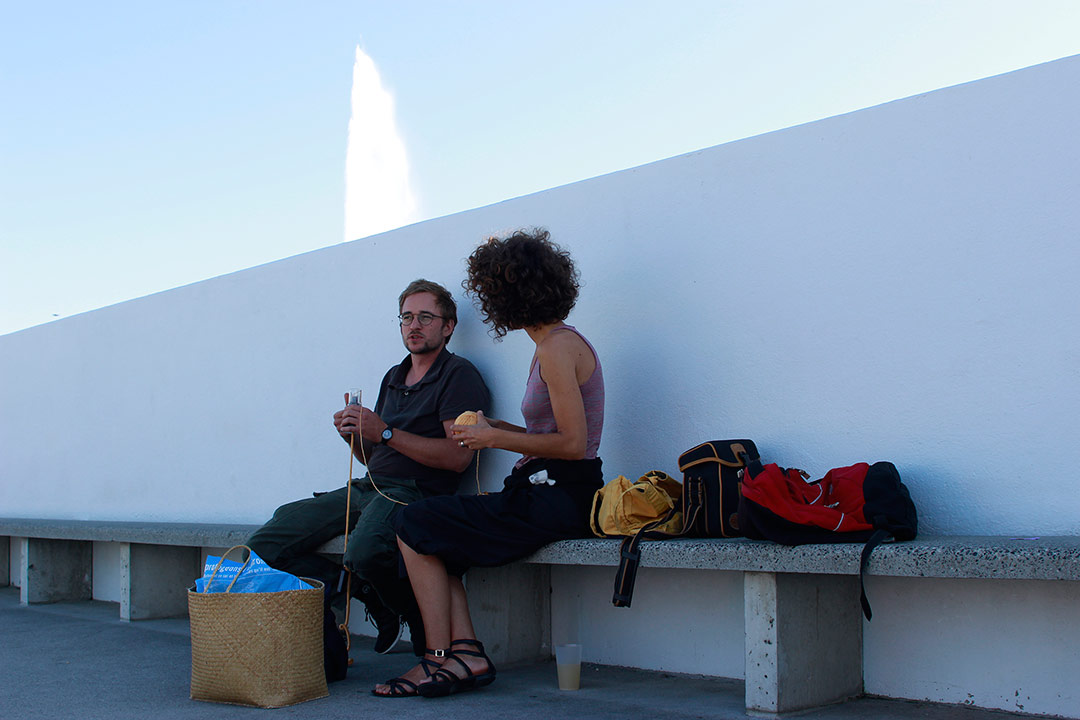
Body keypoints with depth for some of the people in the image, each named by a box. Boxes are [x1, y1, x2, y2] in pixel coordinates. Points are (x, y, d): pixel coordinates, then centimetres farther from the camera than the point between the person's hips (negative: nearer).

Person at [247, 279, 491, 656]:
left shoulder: (459, 374, -1)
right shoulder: (394, 377, 24)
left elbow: (458, 457, -14)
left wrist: (386, 433, -14)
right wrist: (354, 436, 2)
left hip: (414, 490, -8)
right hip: (367, 486, 8)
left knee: (364, 552, -39)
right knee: (265, 544, -7)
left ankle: (412, 609, -7)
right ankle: (367, 594, -2)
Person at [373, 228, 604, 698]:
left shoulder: (557, 348, -14)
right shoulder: (557, 343, 16)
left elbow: (573, 443, -19)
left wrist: (495, 439, -10)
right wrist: (496, 427, 10)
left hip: (558, 497, -10)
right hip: (546, 493, 10)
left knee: (415, 525, -7)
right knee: (433, 531, 9)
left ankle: (440, 659, -3)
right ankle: (466, 650, -3)